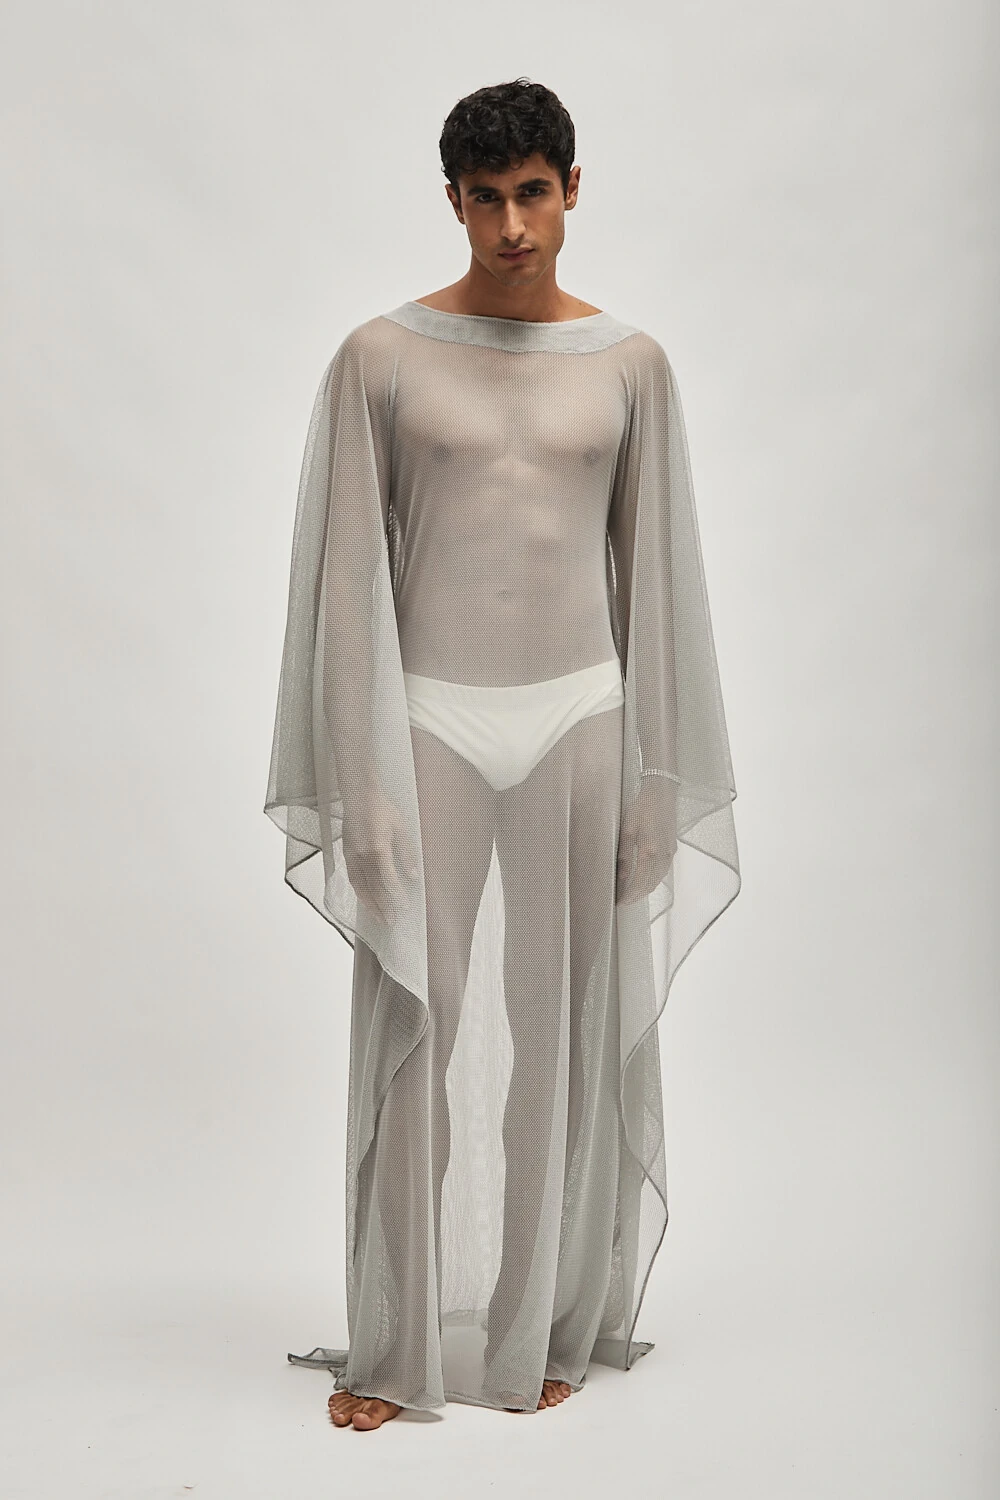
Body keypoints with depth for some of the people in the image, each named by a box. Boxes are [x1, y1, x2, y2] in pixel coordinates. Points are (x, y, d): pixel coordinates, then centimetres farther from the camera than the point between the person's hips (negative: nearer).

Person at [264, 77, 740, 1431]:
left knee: (564, 1035, 7)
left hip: (578, 721, 1)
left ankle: (545, 1331, 24)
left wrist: (654, 778, 4)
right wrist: (357, 780, -5)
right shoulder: (381, 358, 0)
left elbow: (654, 568, 7)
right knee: (414, 1036, 2)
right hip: (430, 723, -1)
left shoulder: (631, 365, 5)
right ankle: (393, 1346, 17)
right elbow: (348, 574, -1)